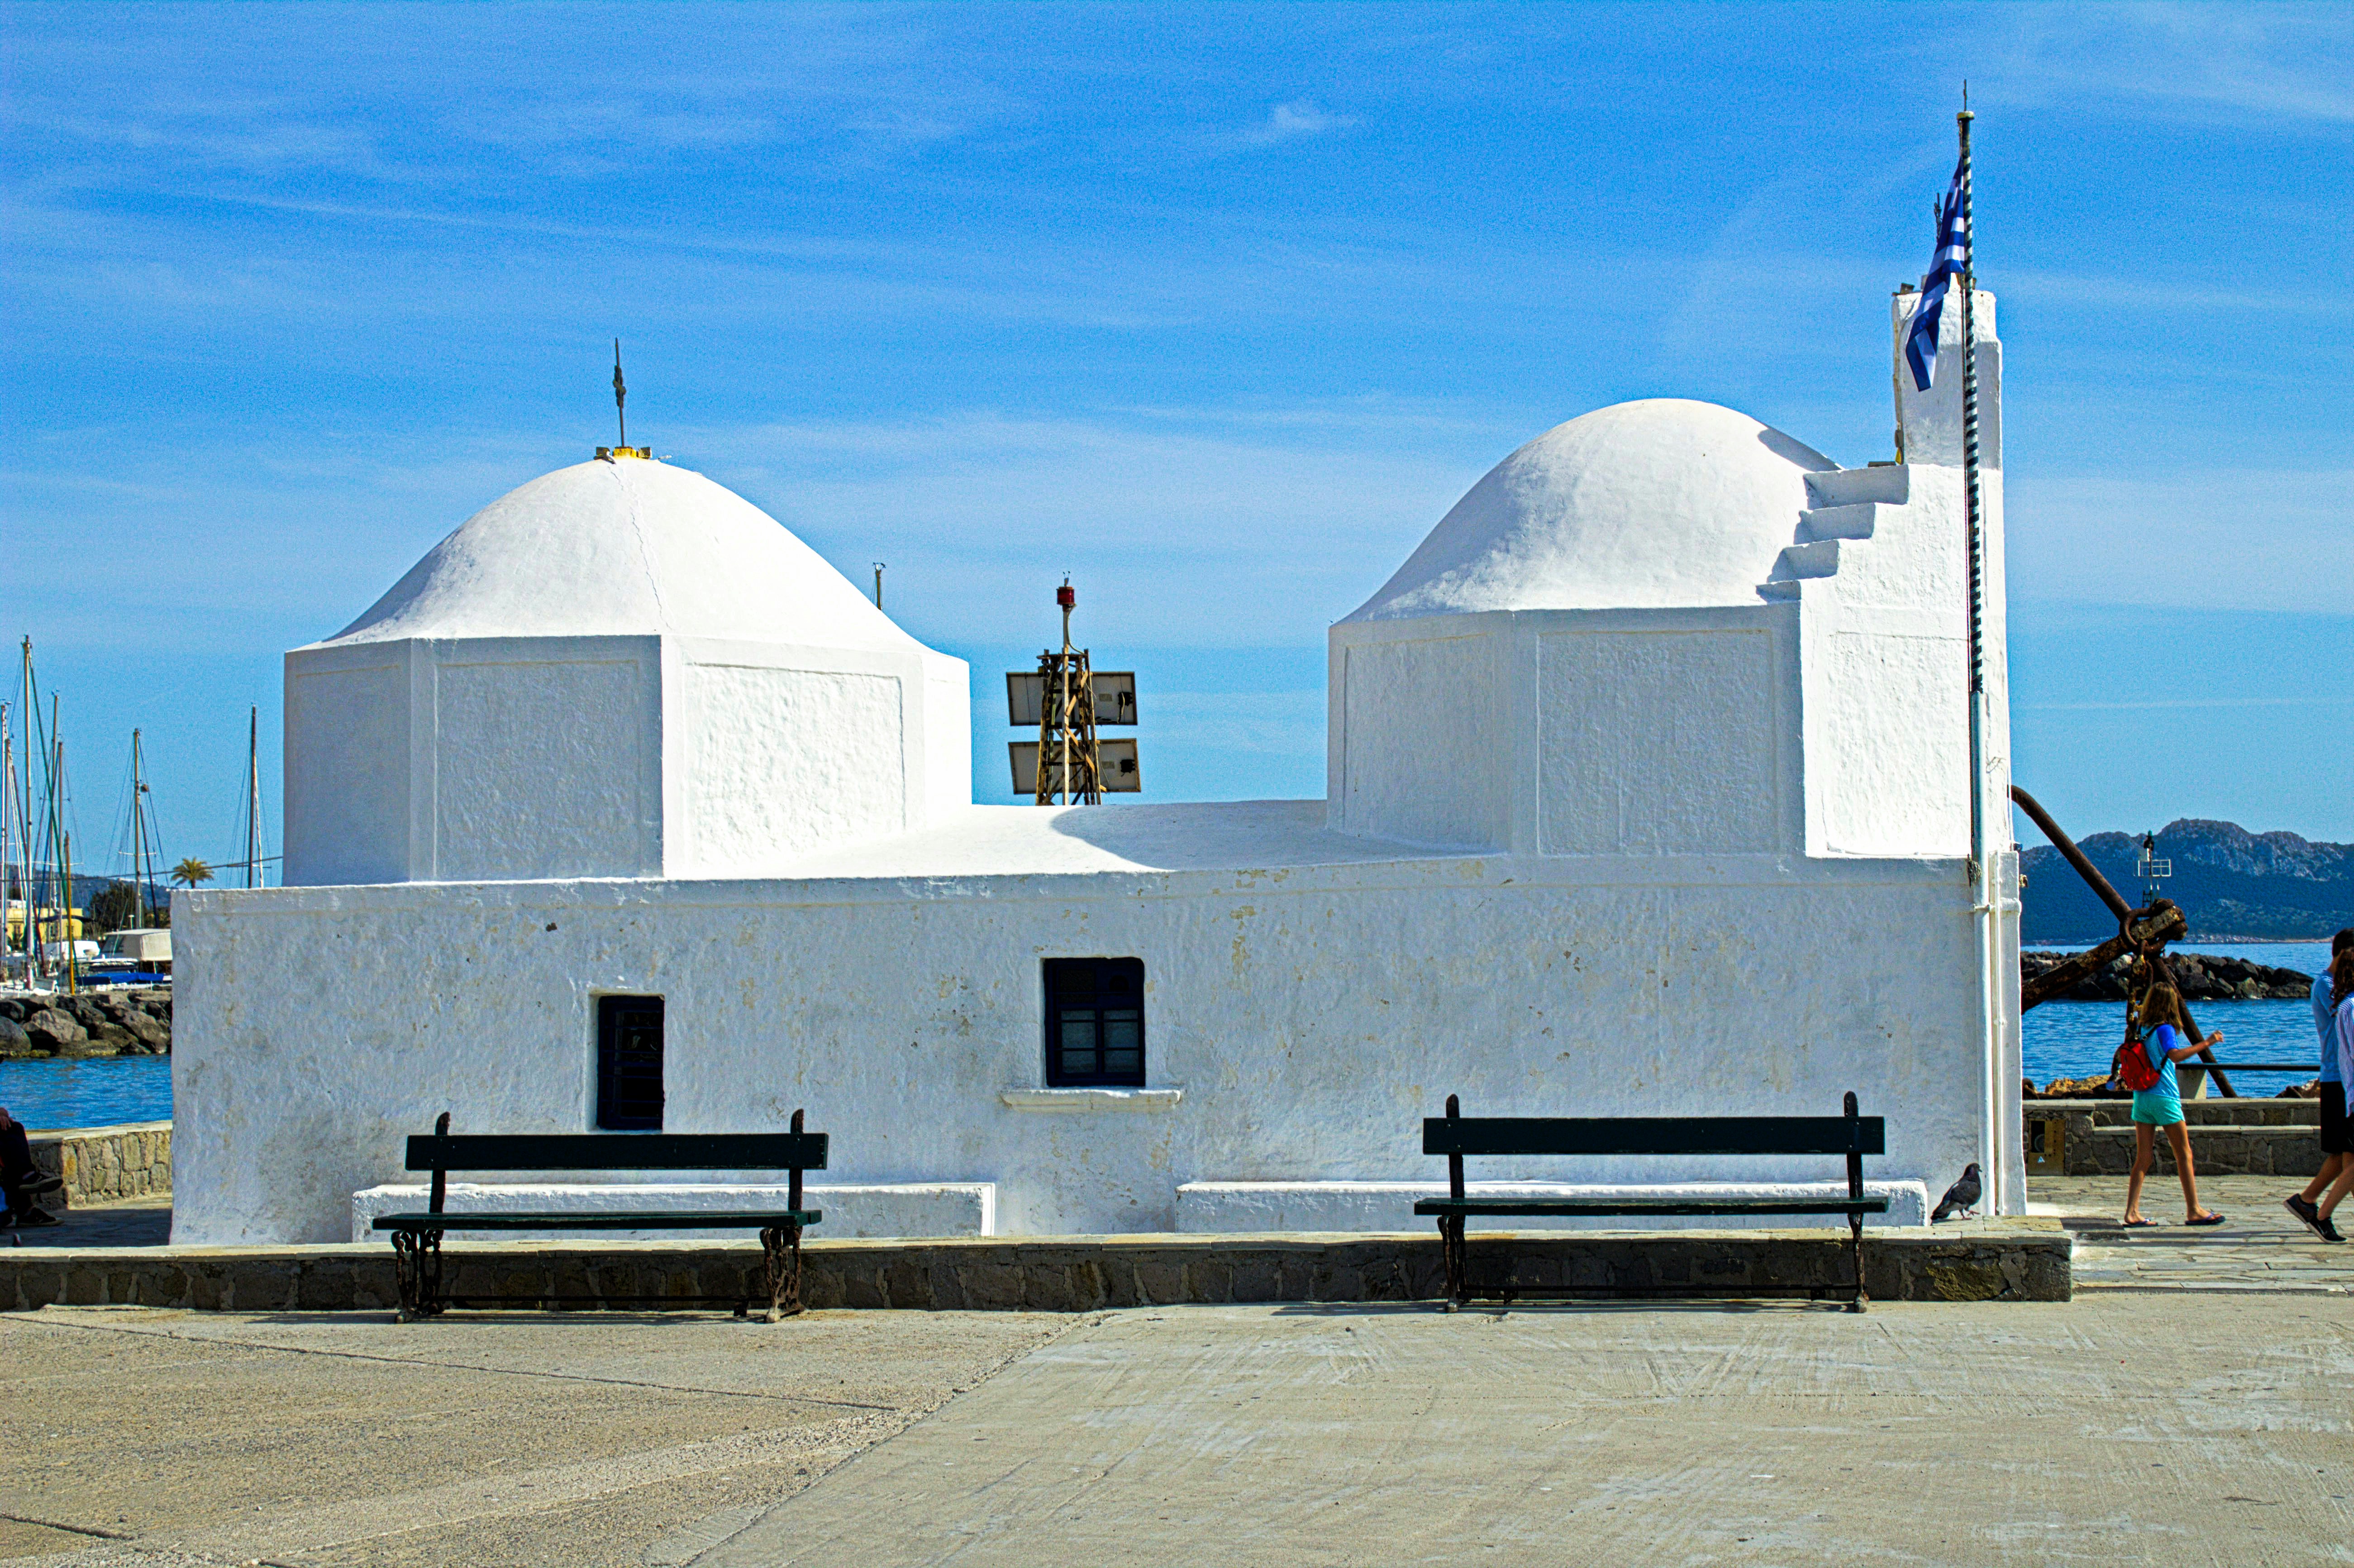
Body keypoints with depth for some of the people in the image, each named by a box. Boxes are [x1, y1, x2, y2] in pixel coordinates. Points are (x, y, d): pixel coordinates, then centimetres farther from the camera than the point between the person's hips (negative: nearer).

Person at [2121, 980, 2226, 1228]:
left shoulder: (2142, 1030, 8)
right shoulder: (2165, 1030, -11)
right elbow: (2175, 1055, -29)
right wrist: (2205, 1044, -30)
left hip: (2141, 1097, 7)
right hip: (2164, 1098, -7)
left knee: (2143, 1158, 5)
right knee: (2184, 1155, 2)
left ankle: (2132, 1212, -2)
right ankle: (2194, 1210, 3)